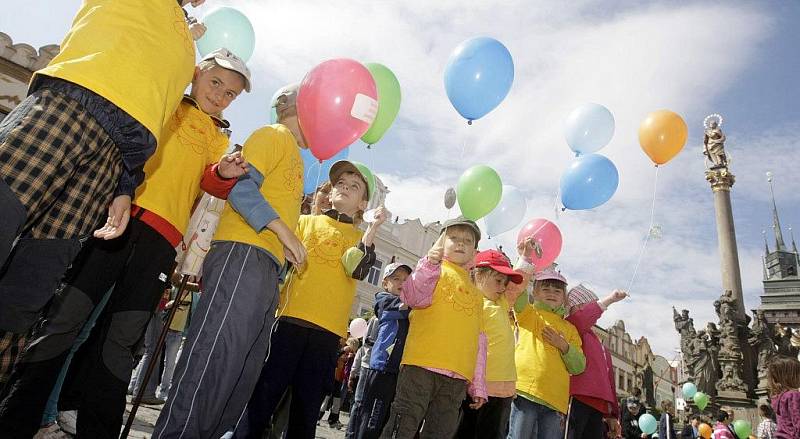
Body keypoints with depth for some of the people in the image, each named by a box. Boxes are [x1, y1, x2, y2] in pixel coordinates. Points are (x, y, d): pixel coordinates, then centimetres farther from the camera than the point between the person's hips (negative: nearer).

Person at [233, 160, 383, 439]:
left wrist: (372, 229, -17)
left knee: (307, 405, 7)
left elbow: (358, 270, -7)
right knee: (265, 392, -2)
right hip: (292, 318, 0)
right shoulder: (306, 221, 15)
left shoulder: (361, 238, 13)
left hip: (328, 331, 0)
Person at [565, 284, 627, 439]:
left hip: (598, 404, 9)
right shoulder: (571, 328, 3)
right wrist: (608, 300, -18)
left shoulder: (597, 341, 27)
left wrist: (612, 414, 22)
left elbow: (608, 376, 25)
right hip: (577, 399, -8)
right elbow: (579, 319, -23)